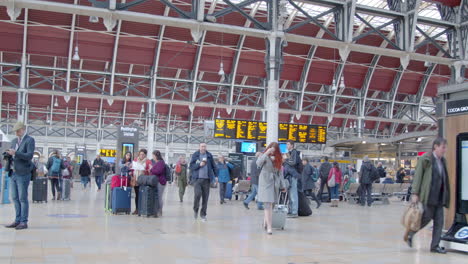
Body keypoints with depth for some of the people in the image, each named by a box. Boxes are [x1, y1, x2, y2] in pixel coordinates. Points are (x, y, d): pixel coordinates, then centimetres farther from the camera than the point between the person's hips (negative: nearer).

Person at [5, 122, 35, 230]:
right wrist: (8, 155, 1)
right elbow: (12, 154, 23)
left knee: (23, 198, -4)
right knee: (15, 198, 10)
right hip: (13, 173, 7)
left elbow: (29, 155, -15)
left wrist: (15, 153, -22)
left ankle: (24, 222, 2)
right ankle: (17, 220, 17)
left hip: (23, 174, -7)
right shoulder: (14, 141, 18)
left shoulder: (29, 140, -5)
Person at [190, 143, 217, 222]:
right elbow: (191, 166, 0)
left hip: (207, 179, 2)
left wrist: (216, 176, 6)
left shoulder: (209, 155, 6)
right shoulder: (195, 155, 3)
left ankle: (203, 214, 15)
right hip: (197, 179, -2)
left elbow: (213, 166, 11)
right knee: (198, 194, -17)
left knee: (205, 197, 2)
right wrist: (199, 165, -14)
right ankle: (195, 209, 10)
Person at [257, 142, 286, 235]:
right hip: (265, 183, -5)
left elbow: (280, 173, 16)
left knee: (270, 205, 9)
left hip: (275, 184, 5)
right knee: (268, 205, -11)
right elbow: (258, 163, -22)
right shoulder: (265, 157, -2)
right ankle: (269, 227, -14)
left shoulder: (278, 159, 11)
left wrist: (282, 185, 15)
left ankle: (265, 223, 24)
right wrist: (266, 153, -28)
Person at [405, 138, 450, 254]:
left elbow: (444, 179, 17)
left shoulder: (443, 161, 13)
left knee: (439, 221, 4)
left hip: (439, 197, 7)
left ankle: (435, 246, 12)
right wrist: (415, 193, -15)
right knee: (426, 218, -5)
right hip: (428, 196, -7)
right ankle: (409, 234, 17)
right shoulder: (425, 159, -7)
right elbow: (417, 176, -10)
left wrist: (445, 197, 13)